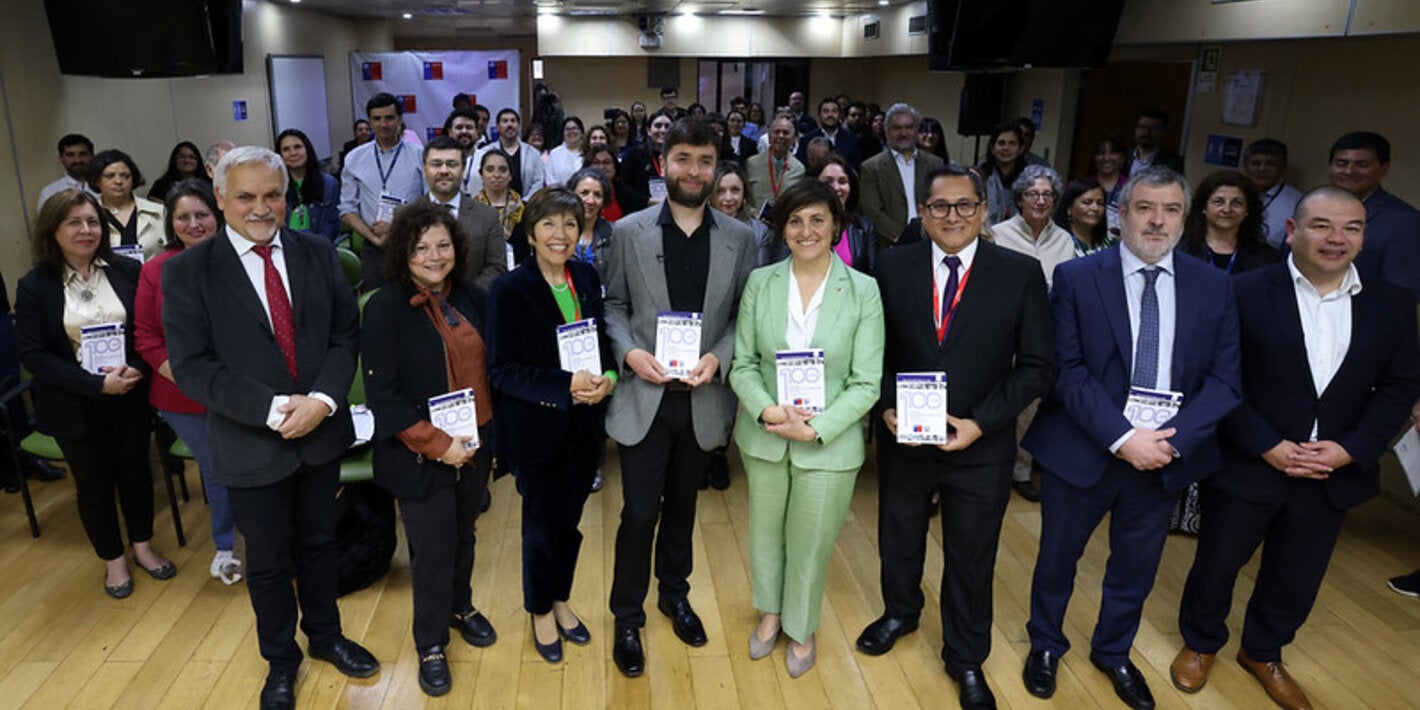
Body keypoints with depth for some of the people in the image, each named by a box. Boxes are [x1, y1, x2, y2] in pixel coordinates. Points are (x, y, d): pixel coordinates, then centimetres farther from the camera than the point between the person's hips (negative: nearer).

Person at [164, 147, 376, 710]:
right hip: (251, 446, -2)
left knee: (319, 544, 20)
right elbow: (192, 367, -13)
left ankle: (325, 635, 44)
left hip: (322, 432, 3)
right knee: (268, 562, 15)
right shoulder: (186, 271, -9)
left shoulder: (317, 254, -1)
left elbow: (346, 333, -2)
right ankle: (280, 659, 38)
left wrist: (321, 400, -17)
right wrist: (275, 408, -21)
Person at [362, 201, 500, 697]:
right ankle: (430, 644, 28)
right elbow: (382, 394, -15)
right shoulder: (386, 308, -13)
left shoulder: (471, 297, 1)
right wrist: (437, 445, -19)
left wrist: (487, 433, 0)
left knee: (463, 534, 20)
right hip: (419, 456, -4)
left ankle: (460, 606, 46)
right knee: (433, 549, 5)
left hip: (475, 447, 4)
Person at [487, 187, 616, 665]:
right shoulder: (509, 290, -14)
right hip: (535, 427, -4)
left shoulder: (588, 278, 0)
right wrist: (566, 386, -26)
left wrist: (607, 379, -11)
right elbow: (501, 370, -15)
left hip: (584, 424, 4)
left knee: (569, 518, 17)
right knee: (542, 521, 12)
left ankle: (561, 599, 40)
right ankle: (541, 611, 35)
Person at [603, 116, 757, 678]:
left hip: (704, 398, 2)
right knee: (640, 512, 3)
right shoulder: (629, 231, -3)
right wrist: (631, 352, -15)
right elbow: (613, 305, 2)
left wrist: (719, 357, -14)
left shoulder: (739, 238, 0)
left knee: (682, 504, 20)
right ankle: (627, 618, 24)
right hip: (643, 397, -2)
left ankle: (674, 592, 43)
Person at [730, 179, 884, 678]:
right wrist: (766, 410, -18)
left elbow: (866, 383, -10)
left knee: (811, 542, 13)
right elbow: (743, 364, -1)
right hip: (763, 436, 2)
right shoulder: (760, 282, -3)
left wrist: (816, 429, -19)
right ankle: (770, 612, 48)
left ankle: (801, 627, 41)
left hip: (829, 444, -2)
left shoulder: (862, 290, -10)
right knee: (765, 531, 20)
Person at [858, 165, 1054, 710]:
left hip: (980, 448, -1)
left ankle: (965, 658, 40)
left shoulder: (1021, 274, -9)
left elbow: (1036, 367, -8)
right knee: (898, 539, 23)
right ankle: (900, 612, 54)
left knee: (971, 560, 15)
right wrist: (887, 406, -14)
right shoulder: (892, 266, -5)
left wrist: (980, 423, -17)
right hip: (902, 439, 2)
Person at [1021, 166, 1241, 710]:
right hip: (1082, 451, -2)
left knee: (1135, 567, 20)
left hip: (1168, 457, 3)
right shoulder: (1076, 278, -9)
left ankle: (1113, 653, 46)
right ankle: (1046, 646, 42)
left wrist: (1171, 440, -17)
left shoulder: (1214, 287, 0)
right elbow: (1066, 370, -14)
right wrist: (1122, 437, -21)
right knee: (1058, 558, 15)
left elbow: (1224, 379, -3)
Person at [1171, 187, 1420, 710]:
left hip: (1335, 473, 4)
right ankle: (1200, 643, 39)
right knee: (1217, 564, 13)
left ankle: (1262, 653, 44)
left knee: (1296, 580, 18)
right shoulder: (1245, 293, -12)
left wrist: (1352, 449, -11)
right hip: (1248, 465, -3)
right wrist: (1269, 447, -17)